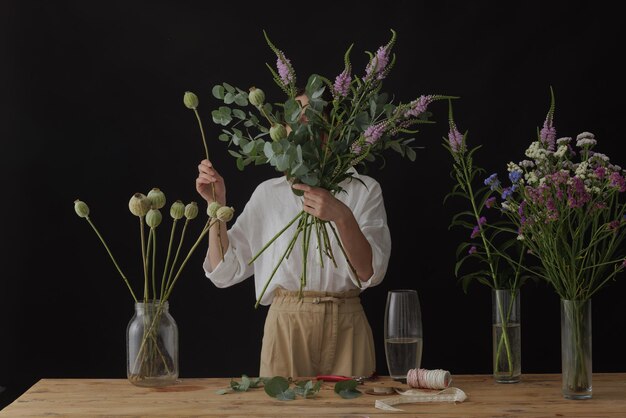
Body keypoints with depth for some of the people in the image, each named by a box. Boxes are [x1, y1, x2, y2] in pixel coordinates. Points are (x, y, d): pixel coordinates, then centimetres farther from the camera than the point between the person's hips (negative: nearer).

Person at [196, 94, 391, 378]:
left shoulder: (364, 189, 3)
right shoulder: (269, 192, 7)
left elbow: (369, 272, -10)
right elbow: (224, 271, 2)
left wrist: (342, 217, -25)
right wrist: (216, 204, -7)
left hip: (346, 326, 0)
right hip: (287, 325, 1)